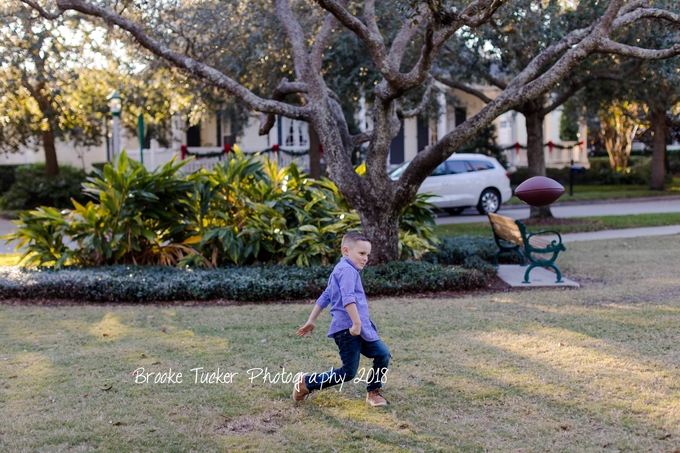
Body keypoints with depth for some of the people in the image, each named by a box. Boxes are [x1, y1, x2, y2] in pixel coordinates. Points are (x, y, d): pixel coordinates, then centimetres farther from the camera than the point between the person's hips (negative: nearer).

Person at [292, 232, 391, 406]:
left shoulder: (340, 271, 23)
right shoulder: (347, 270, -11)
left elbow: (325, 297, 27)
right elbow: (348, 298, -25)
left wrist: (311, 321, 29)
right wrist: (356, 323, -29)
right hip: (347, 329, -10)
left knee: (383, 354, 2)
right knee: (348, 373, -7)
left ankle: (373, 392, 17)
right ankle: (306, 382, 6)